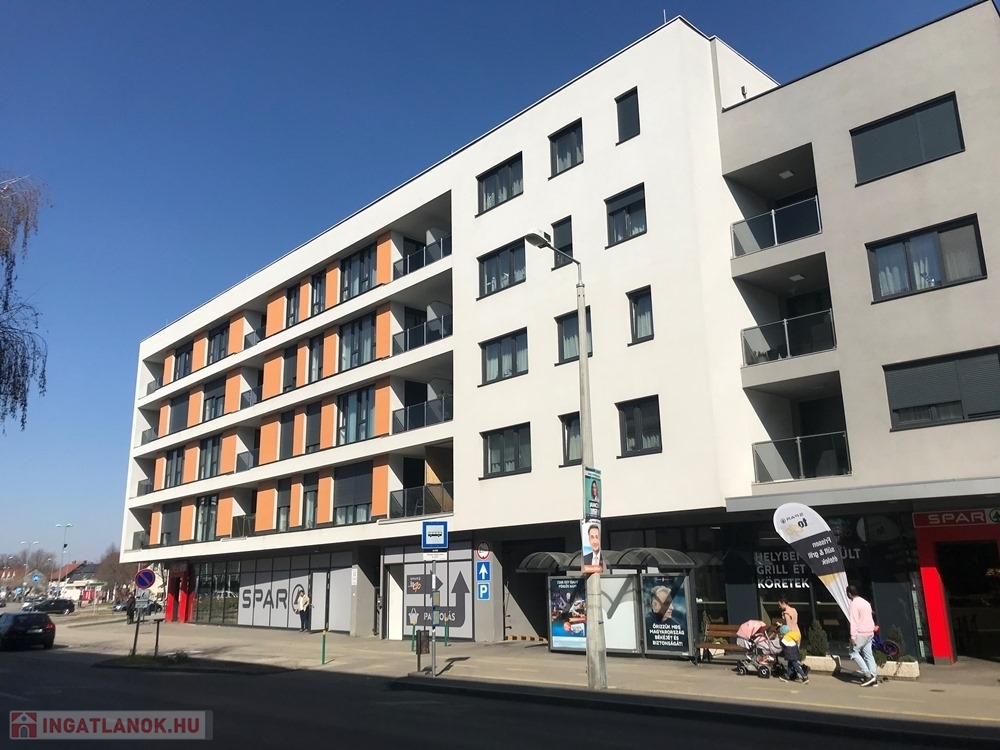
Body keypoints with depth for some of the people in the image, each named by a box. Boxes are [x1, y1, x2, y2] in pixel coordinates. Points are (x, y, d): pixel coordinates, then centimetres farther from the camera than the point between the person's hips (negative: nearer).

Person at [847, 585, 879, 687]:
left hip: (860, 634, -8)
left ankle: (868, 675, -6)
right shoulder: (865, 602, 13)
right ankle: (874, 678, 5)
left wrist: (853, 636, -21)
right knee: (868, 655, 9)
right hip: (869, 633, 8)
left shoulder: (853, 604, -15)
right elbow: (870, 618, 18)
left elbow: (854, 621, -20)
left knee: (854, 653, 2)